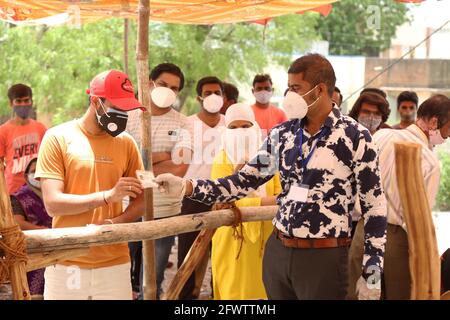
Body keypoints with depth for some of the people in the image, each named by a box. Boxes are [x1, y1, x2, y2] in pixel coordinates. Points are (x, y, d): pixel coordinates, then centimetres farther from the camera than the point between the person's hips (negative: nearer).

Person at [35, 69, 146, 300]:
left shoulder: (126, 142, 7)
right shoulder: (58, 138, -4)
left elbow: (141, 199, 9)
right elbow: (53, 204, -11)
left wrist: (118, 221, -12)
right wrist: (109, 195, -20)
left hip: (114, 264, 3)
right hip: (67, 265, -2)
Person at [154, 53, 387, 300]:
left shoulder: (355, 138, -9)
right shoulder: (282, 134, 6)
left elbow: (374, 207, -7)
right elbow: (244, 182, 9)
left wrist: (372, 274, -7)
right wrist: (186, 187, -3)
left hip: (323, 259, -5)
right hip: (277, 252, 5)